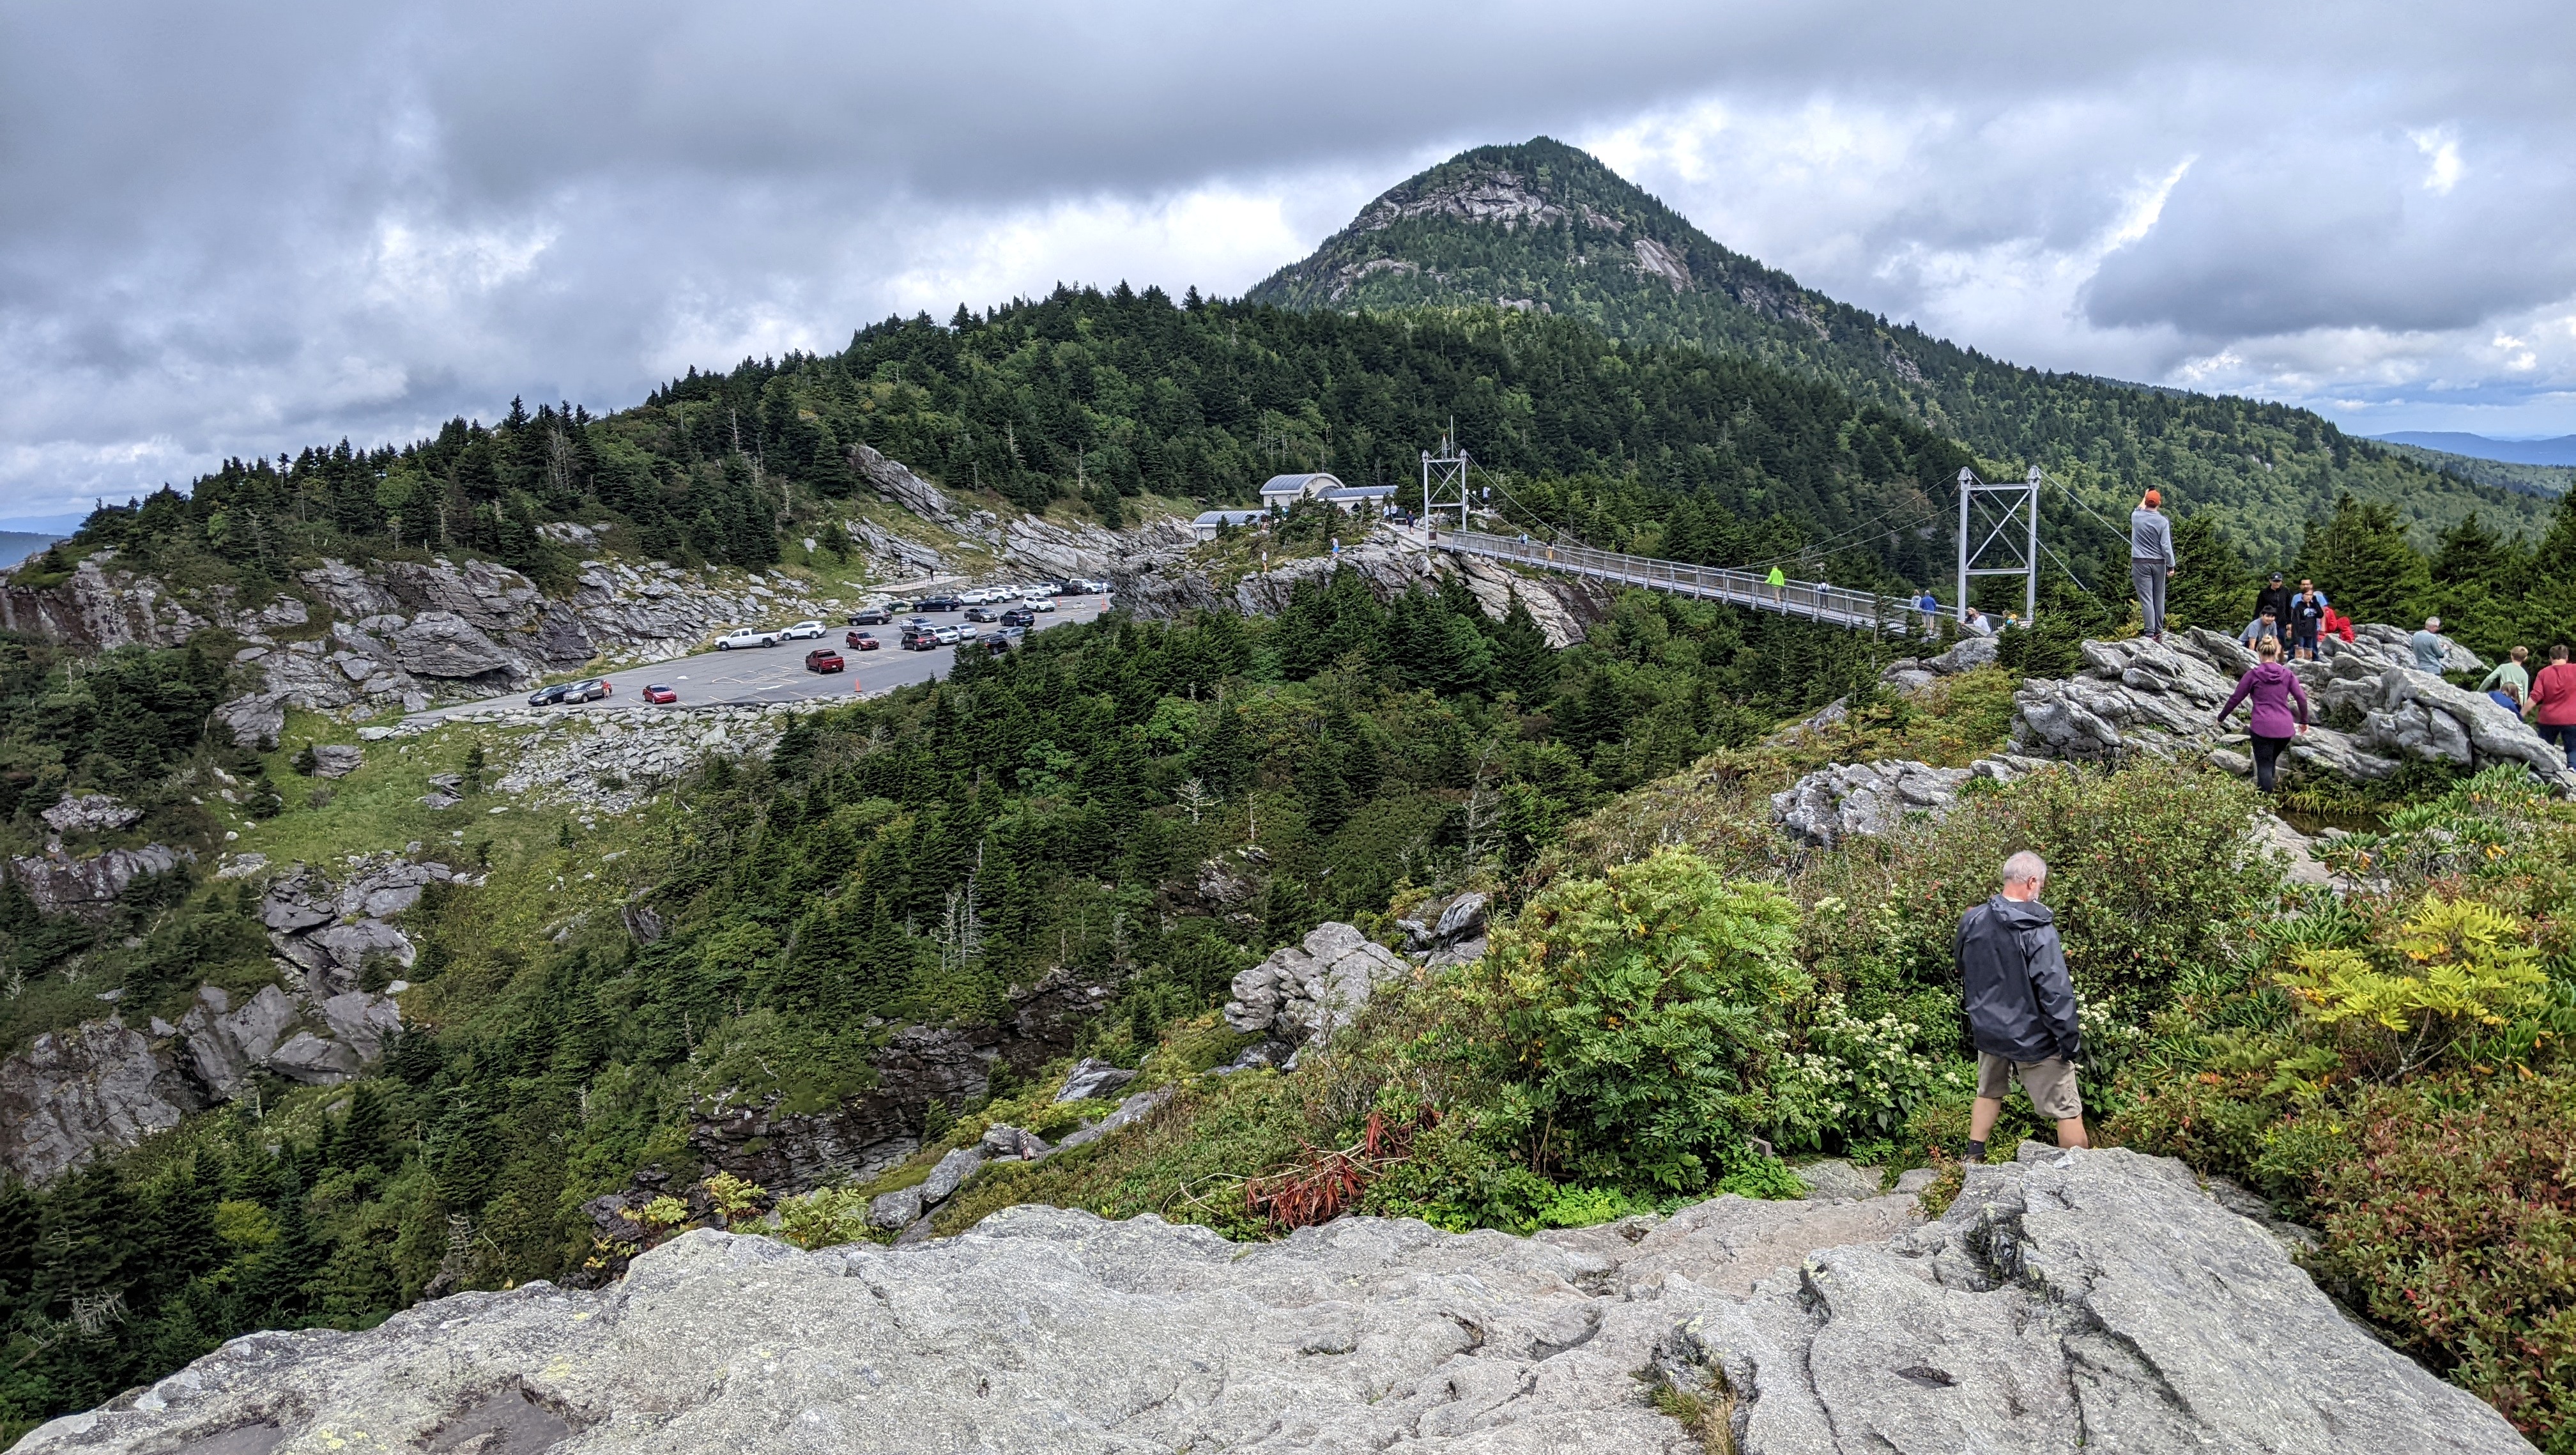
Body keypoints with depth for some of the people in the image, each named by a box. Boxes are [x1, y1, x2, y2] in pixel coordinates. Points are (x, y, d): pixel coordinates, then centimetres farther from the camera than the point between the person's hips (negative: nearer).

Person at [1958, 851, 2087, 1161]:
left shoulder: (1972, 920, -5)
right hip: (2032, 1037, -6)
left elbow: (1962, 966, 12)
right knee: (2067, 1110, 7)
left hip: (1987, 1029, 6)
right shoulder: (2038, 930, -23)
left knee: (1989, 1093, 26)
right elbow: (2055, 991, -23)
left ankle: (1974, 1159, 32)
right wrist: (2070, 1040, -14)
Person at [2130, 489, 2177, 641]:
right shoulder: (2163, 522, -7)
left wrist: (2143, 500, 43)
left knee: (2146, 599, -5)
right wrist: (2171, 566, 0)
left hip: (2140, 563, 0)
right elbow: (2166, 546, -8)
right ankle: (2159, 632, 15)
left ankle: (2150, 633, -13)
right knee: (2159, 598, 11)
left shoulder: (2136, 516, -2)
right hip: (2159, 563, 0)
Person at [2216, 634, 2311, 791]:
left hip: (2262, 727, -3)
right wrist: (2304, 721, 21)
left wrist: (2221, 717, 19)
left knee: (2264, 766, -3)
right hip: (2284, 728, 3)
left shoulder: (2253, 675, 0)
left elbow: (2235, 699, 5)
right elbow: (2302, 698, 7)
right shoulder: (2287, 674, 8)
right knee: (2271, 763, 21)